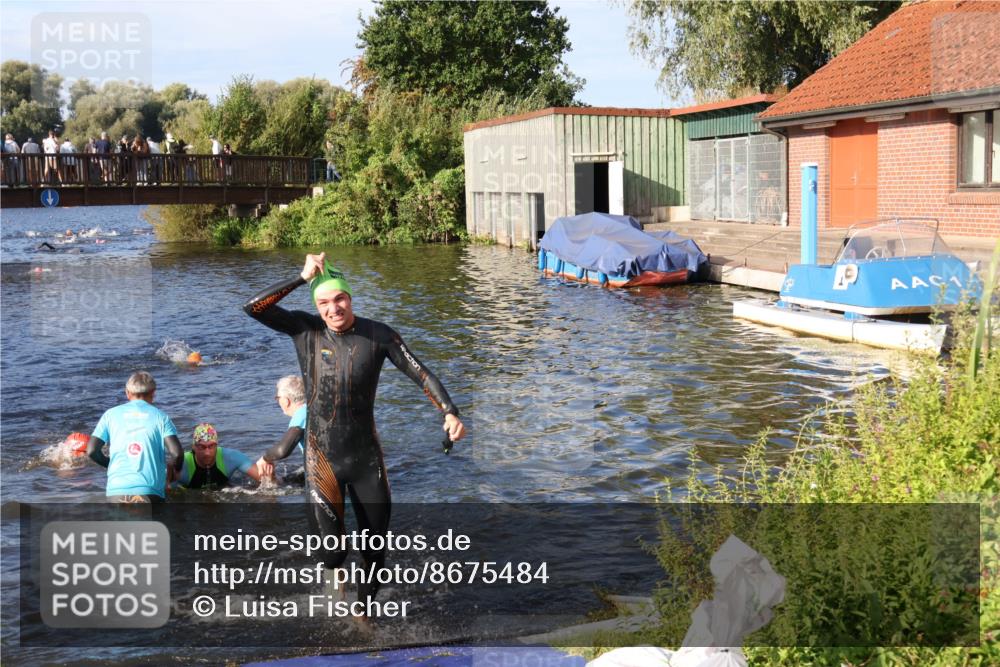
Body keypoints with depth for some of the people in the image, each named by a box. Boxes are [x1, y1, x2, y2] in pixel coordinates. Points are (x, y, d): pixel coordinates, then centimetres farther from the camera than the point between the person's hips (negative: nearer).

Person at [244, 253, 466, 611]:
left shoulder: (378, 335, -6)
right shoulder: (306, 330, -6)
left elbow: (421, 374, -6)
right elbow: (253, 307, -16)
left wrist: (449, 412, -21)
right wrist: (303, 277, -20)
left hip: (367, 458, 1)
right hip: (322, 460, -1)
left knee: (375, 551, 9)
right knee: (330, 554, -8)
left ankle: (363, 612, 36)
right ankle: (337, 572, 31)